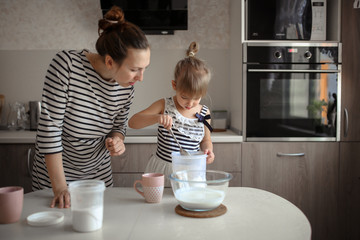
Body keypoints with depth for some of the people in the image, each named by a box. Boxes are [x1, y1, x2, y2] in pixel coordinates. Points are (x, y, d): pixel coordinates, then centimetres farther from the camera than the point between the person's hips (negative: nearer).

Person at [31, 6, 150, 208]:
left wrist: (117, 140, -19)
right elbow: (50, 126, -24)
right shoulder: (67, 64, -26)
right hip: (53, 171, -3)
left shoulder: (127, 85, -12)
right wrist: (60, 187, -24)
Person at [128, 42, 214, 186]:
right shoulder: (164, 106, -5)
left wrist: (207, 150, -5)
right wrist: (156, 118, -28)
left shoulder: (204, 113, 2)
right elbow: (132, 122, -11)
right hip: (161, 170, -1)